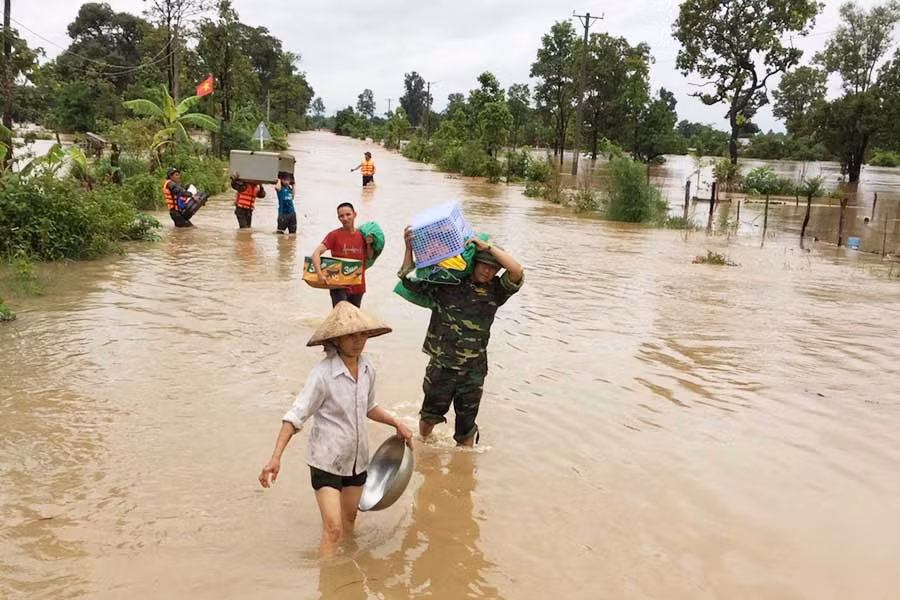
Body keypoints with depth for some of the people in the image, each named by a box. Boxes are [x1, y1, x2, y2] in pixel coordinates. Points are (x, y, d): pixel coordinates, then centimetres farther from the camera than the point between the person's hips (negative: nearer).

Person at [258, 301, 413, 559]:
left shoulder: (367, 367, -3)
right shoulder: (322, 373, -22)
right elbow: (295, 417, -22)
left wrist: (397, 423, 11)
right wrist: (276, 457, -29)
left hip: (356, 458, 6)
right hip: (326, 460, -6)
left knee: (349, 518, 22)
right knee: (333, 527, -11)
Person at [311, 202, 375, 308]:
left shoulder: (362, 235, 4)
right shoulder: (334, 235, -9)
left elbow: (370, 257, 13)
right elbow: (316, 253, -16)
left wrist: (369, 244, -7)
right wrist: (320, 274, -30)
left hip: (358, 286, 5)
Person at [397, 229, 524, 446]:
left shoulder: (495, 290, -3)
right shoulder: (446, 283, -3)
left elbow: (517, 272, -19)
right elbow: (409, 281, -1)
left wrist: (487, 246, -18)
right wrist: (409, 248, -11)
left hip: (473, 371, 0)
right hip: (441, 366, 1)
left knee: (466, 426, 12)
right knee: (430, 415, 22)